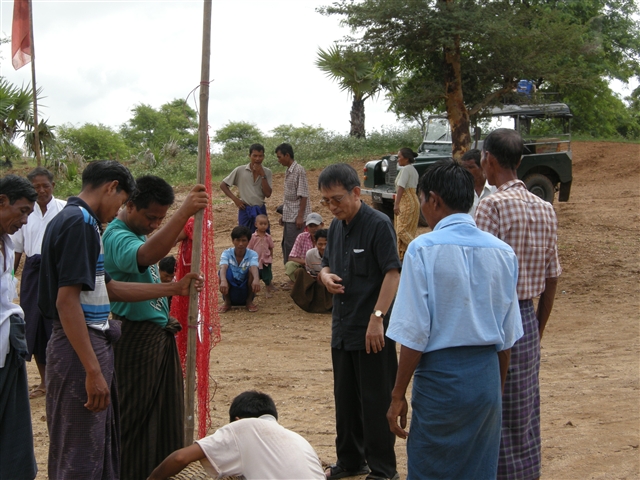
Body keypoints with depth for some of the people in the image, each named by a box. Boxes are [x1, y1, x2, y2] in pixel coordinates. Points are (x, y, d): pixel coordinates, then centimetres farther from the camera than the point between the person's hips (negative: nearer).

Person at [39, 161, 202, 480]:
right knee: (80, 454, -2)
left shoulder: (83, 221, 14)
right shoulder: (78, 222, -17)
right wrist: (92, 371, -26)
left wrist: (174, 288, 23)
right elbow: (66, 301, -24)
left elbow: (107, 288, 21)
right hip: (80, 348, -10)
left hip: (95, 343, 10)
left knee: (104, 444, 20)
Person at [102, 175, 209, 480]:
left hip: (159, 332, 10)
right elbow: (146, 256, -44)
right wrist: (185, 212, -50)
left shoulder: (138, 233, 10)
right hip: (136, 337, -10)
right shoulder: (117, 237, -22)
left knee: (165, 407, 17)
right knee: (134, 413, -2)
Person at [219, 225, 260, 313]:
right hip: (230, 293, 0)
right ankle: (227, 302, -5)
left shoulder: (252, 254, -12)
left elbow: (254, 268, -33)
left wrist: (256, 279, -56)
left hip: (246, 292, 0)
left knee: (252, 271, -26)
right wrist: (223, 281, -54)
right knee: (226, 271, -28)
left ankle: (249, 301, -4)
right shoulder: (226, 253, -11)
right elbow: (223, 267, -31)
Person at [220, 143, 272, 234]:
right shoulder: (240, 170, -2)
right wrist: (235, 199, -7)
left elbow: (268, 194, -6)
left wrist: (262, 175, -11)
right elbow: (223, 185, 3)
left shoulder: (266, 172, 2)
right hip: (245, 210, -2)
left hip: (260, 210, 2)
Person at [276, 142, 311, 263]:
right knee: (286, 245, 11)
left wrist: (300, 217, -19)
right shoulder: (288, 172, 13)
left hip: (296, 216, -9)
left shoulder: (299, 170, -13)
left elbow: (303, 195, -16)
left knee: (291, 246, -8)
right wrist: (283, 214, 19)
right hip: (288, 216, 9)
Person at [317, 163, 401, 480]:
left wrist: (377, 318, -23)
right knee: (345, 399, 16)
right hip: (342, 329, 8)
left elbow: (393, 273, -17)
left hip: (372, 331, -8)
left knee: (375, 402, 0)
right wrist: (325, 275, -3)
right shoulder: (336, 227, 10)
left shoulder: (378, 224, -13)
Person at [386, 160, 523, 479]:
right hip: (487, 375, 5)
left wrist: (398, 394, -5)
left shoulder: (424, 249, -11)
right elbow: (507, 336, 7)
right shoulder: (502, 252, 3)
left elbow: (414, 334, -13)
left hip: (441, 375, -5)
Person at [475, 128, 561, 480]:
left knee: (496, 421, 2)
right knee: (526, 419, 17)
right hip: (528, 320, 7)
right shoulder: (545, 209, 7)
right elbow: (552, 279, 12)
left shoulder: (493, 205, -15)